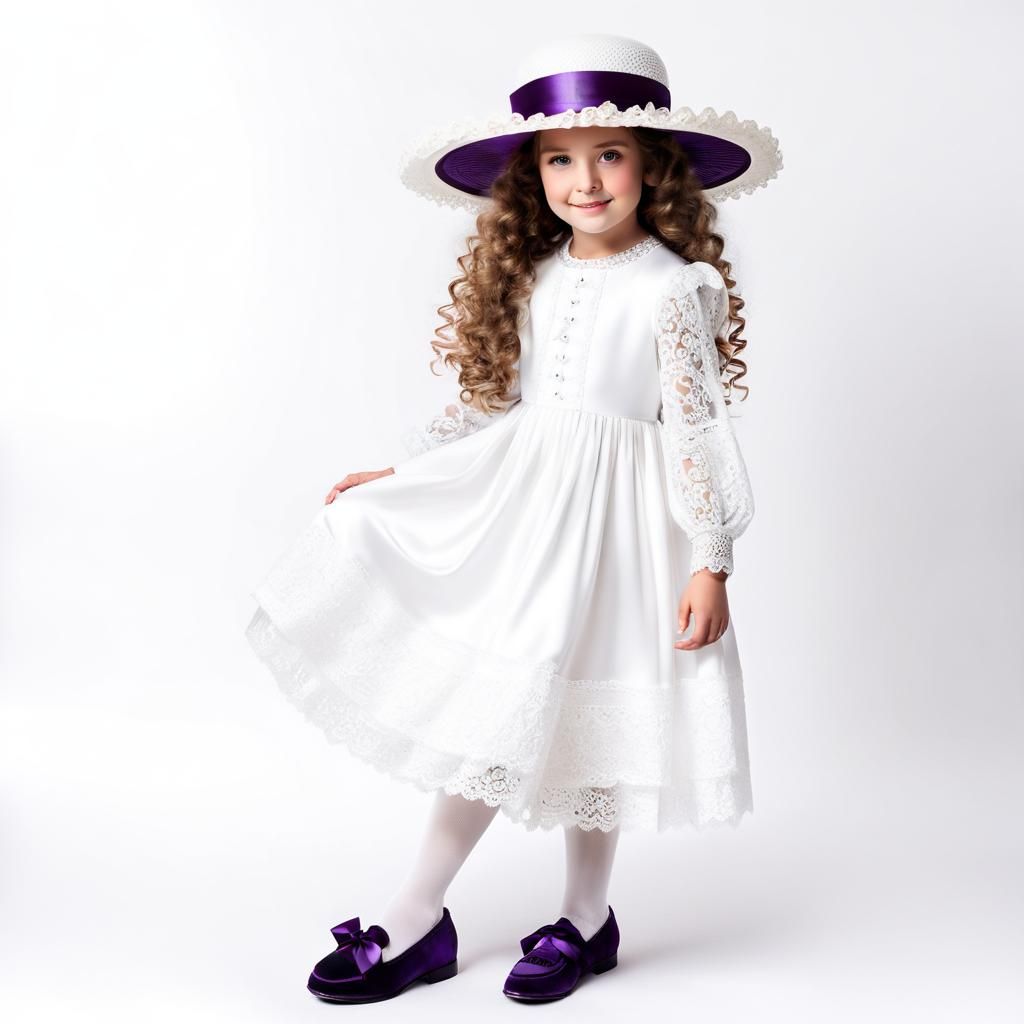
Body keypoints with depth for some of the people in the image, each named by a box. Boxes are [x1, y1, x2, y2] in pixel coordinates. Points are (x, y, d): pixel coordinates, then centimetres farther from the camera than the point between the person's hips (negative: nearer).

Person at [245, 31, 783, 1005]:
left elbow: (699, 429, -10)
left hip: (610, 522, -5)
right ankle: (417, 921, 18)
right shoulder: (531, 277, 8)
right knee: (490, 709, 8)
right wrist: (398, 471, 12)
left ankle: (584, 919, 26)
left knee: (578, 713, 4)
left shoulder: (673, 290, -9)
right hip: (514, 503, 5)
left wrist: (709, 562, -12)